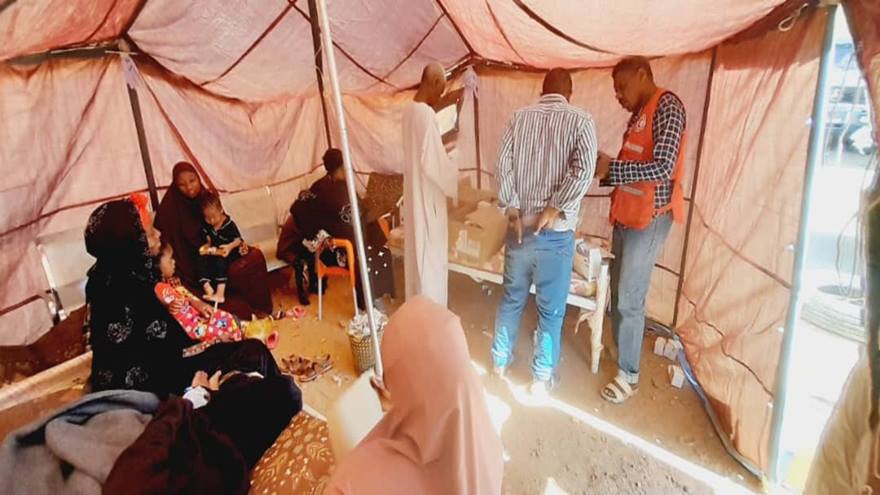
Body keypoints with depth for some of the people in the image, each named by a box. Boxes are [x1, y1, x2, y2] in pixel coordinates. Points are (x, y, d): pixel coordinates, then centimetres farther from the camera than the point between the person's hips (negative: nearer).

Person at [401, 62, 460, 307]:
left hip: (413, 195, 10)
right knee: (430, 261, 2)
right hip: (427, 198, -10)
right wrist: (457, 177, -9)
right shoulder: (426, 114, -21)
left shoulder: (410, 110, 8)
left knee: (416, 254, 19)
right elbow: (434, 163, -22)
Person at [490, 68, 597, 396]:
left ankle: (500, 362, 35)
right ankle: (542, 378, 24)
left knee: (511, 299, 19)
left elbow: (502, 166, -4)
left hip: (519, 228, 3)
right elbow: (583, 170, -18)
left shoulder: (520, 117, 5)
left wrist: (512, 209, -3)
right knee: (551, 310, 10)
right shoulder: (581, 120, -3)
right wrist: (554, 208, -13)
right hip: (555, 234, -3)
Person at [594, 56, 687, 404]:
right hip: (626, 215, 9)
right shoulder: (640, 113, 17)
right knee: (618, 294, 14)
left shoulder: (667, 105, -10)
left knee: (629, 300, -3)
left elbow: (663, 167, -21)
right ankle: (622, 357, 28)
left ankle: (629, 375, 11)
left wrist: (611, 168, -16)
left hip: (649, 219, -9)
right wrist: (604, 167, 4)